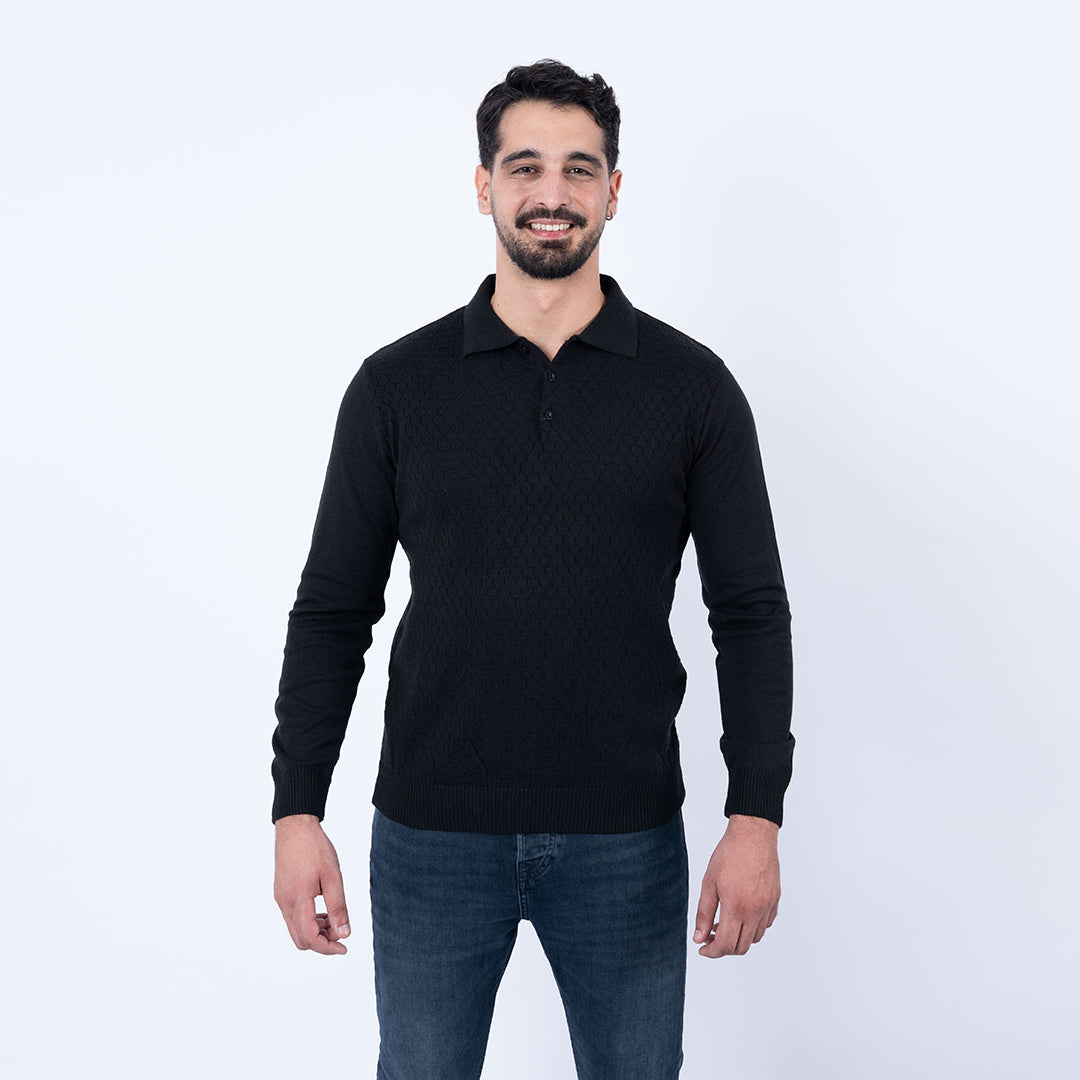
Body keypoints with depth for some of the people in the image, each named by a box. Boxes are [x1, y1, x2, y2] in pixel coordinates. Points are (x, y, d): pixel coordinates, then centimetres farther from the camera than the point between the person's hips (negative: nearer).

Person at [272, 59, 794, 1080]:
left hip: (627, 841, 0)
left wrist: (756, 817, -9)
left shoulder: (691, 385, -1)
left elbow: (750, 612, -1)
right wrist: (297, 811, -3)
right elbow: (332, 611, 2)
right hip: (431, 837, 0)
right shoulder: (397, 384, 0)